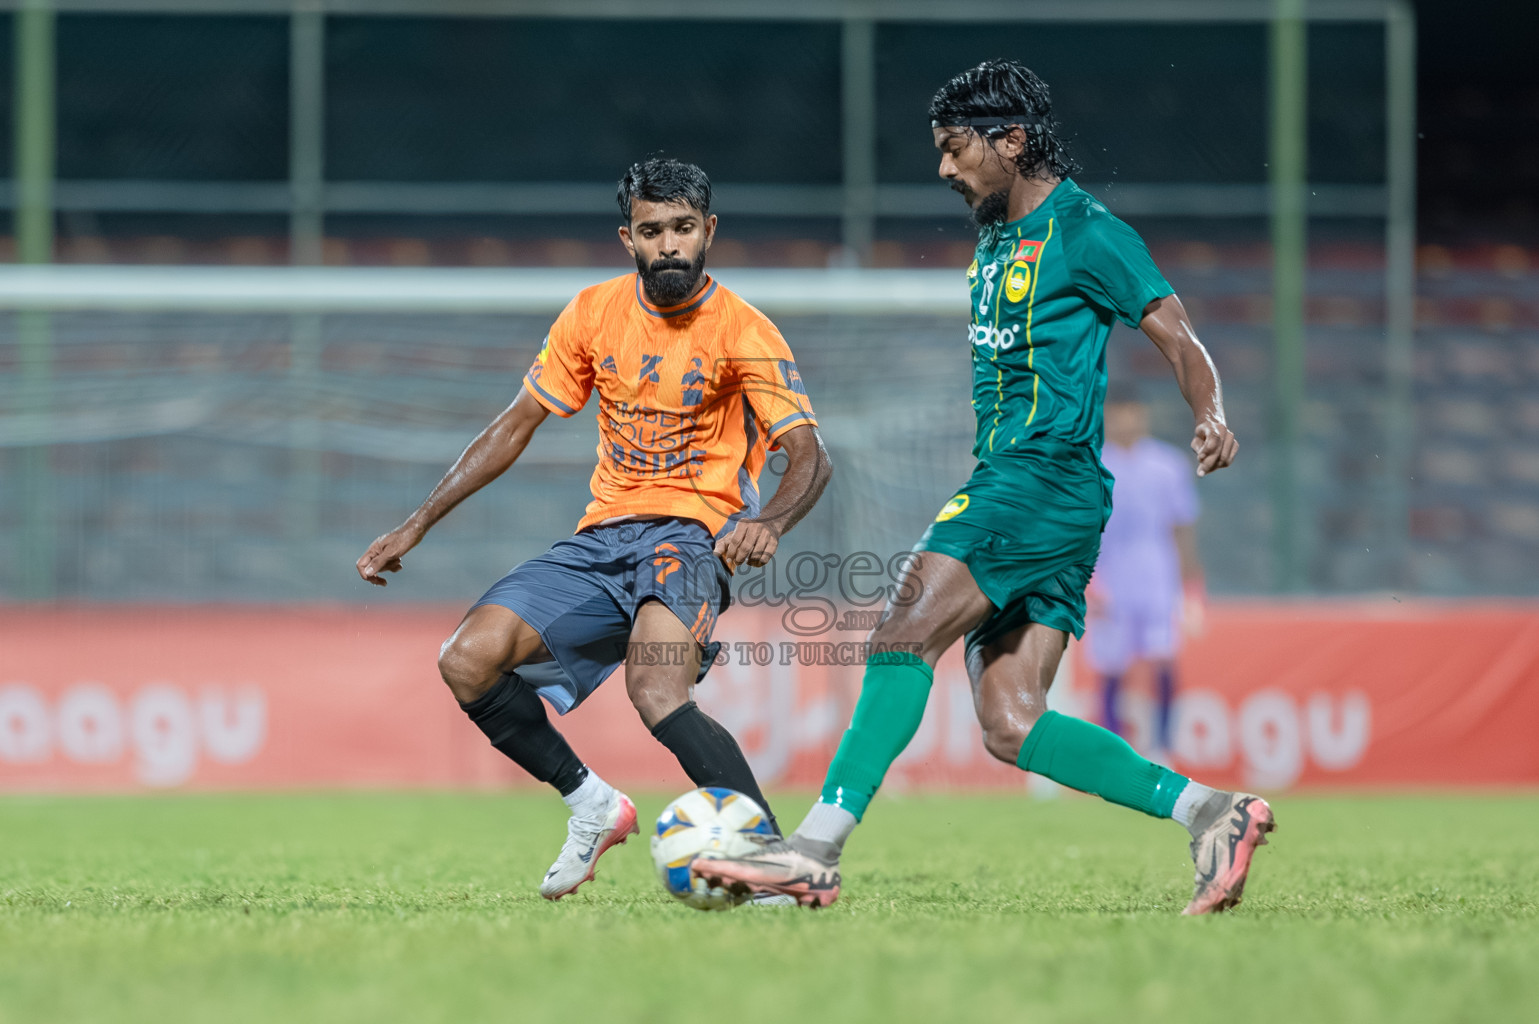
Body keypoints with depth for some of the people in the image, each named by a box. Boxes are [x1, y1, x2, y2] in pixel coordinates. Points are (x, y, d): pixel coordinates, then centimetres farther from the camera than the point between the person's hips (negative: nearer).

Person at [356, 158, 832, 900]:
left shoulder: (743, 332, -7)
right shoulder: (595, 313, 6)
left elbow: (809, 457, -14)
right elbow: (517, 425, 14)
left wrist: (768, 521, -37)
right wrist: (416, 526, 10)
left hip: (691, 537, -5)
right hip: (603, 537, 6)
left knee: (655, 692, -34)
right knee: (468, 661, -15)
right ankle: (591, 805, 3)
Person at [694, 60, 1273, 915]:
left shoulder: (1084, 233, -5)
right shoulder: (998, 242, 22)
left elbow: (1180, 340, -10)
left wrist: (1212, 420, -28)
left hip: (1047, 479, -10)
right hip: (1006, 483, 10)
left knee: (906, 635, -19)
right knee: (1011, 727, 0)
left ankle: (817, 850, -24)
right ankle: (1209, 812, 0)